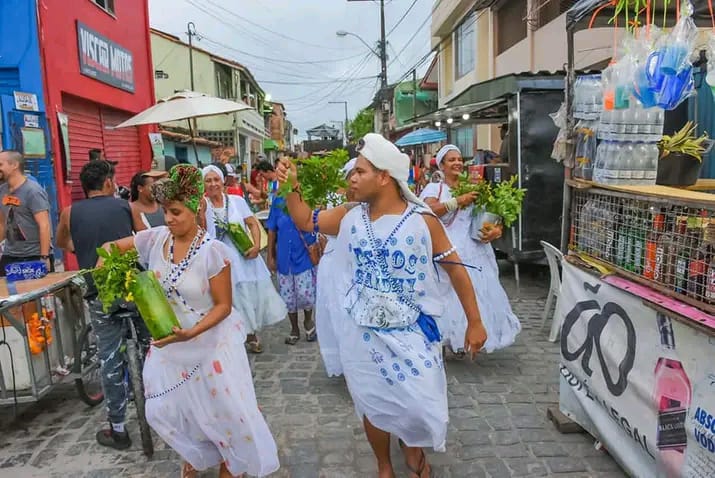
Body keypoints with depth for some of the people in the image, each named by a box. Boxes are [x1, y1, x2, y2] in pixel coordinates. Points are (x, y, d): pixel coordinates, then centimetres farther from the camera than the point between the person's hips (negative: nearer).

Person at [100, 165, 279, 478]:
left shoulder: (213, 250, -21)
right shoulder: (156, 238, -8)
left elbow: (224, 305, -18)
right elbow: (111, 248, 7)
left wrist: (191, 333, -31)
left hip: (210, 343, -5)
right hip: (168, 342, 5)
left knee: (225, 408, 6)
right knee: (164, 410, 15)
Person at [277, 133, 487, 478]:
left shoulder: (422, 220, -13)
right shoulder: (350, 217, -3)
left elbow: (456, 269, -6)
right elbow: (305, 221, 11)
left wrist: (474, 323, -4)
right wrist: (292, 187, -6)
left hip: (410, 333, -2)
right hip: (362, 333, 3)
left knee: (421, 405, 5)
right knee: (373, 405, 16)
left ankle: (412, 445, 42)